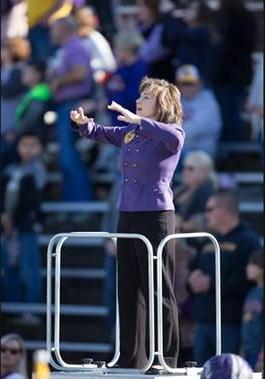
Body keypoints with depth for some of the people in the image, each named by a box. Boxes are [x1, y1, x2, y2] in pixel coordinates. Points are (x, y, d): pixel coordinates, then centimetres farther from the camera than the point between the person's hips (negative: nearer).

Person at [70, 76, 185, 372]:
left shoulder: (173, 134, -6)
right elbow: (99, 133, 23)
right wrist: (83, 123, 1)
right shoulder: (129, 134, 14)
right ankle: (131, 358, 15)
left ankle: (166, 359, -2)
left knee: (159, 291, -5)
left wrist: (137, 120, -35)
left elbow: (173, 137, -29)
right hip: (127, 215, 7)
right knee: (128, 289, 9)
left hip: (156, 215, -7)